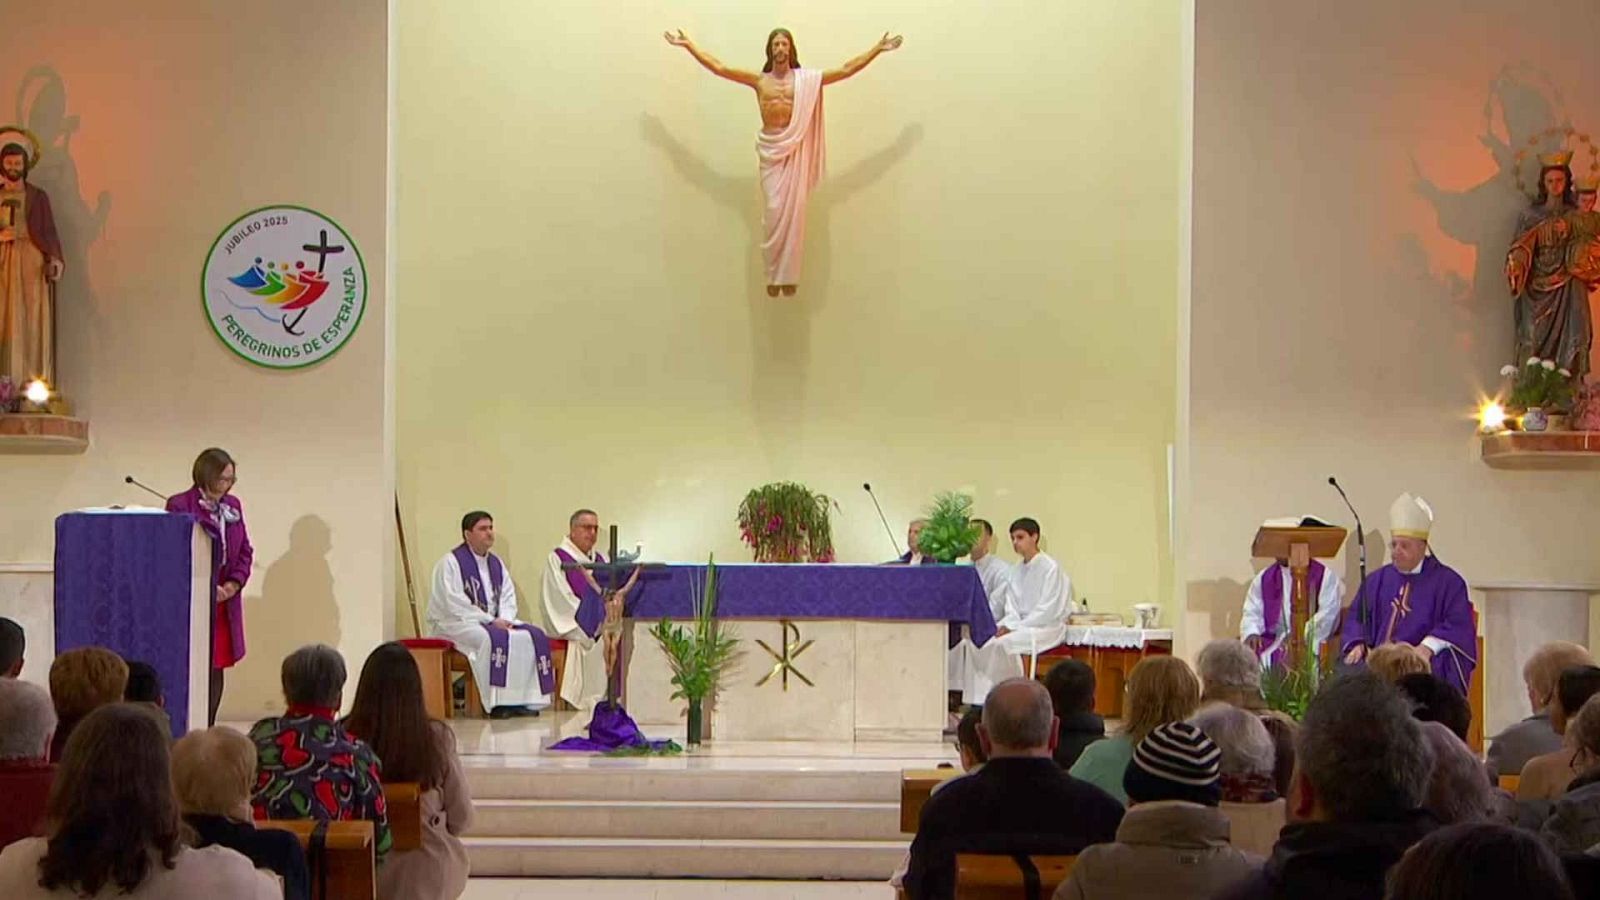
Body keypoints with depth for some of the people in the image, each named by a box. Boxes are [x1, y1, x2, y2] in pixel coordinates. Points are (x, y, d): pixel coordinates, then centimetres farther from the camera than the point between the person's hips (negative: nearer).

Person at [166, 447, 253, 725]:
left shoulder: (233, 505, 10)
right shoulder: (179, 505, -8)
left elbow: (245, 551, 13)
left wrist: (234, 583, -4)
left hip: (225, 605, 6)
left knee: (217, 669, 9)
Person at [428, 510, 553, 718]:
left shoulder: (496, 564, 14)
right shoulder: (450, 563, -9)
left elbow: (508, 596, 11)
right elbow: (455, 604, -18)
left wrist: (505, 619, -11)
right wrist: (490, 621, -21)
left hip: (495, 622, 7)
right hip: (456, 624, -7)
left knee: (533, 636, -13)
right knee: (492, 639, -36)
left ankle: (524, 699, -15)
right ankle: (497, 702, -31)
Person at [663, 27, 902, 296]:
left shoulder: (807, 79, 5)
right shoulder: (759, 80, 8)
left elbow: (847, 70, 4)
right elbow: (718, 68, 6)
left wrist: (878, 49, 0)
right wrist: (688, 45, 3)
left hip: (796, 149, 0)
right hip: (771, 149, 0)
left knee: (793, 212, -2)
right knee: (775, 211, -6)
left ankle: (787, 274, 3)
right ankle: (774, 273, 3)